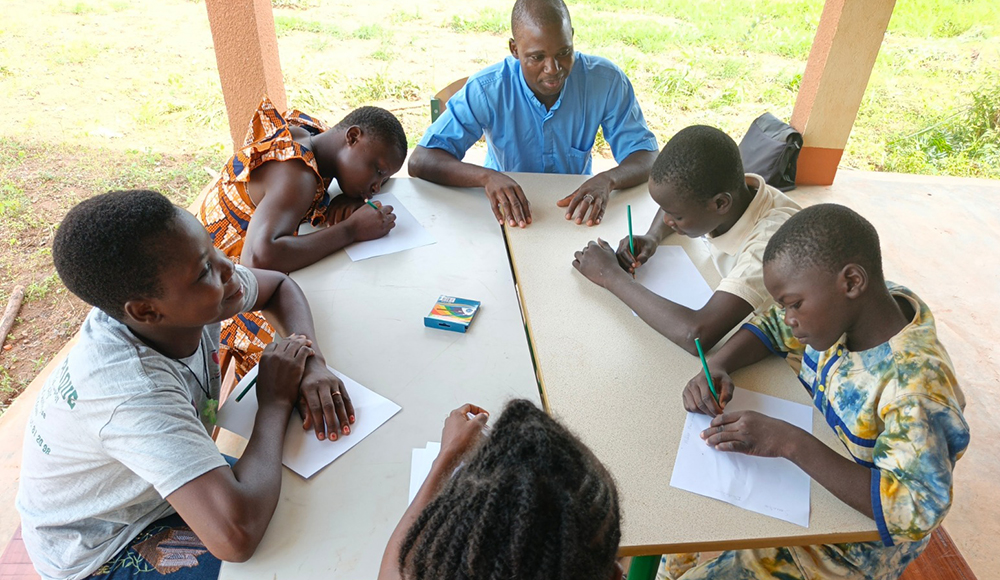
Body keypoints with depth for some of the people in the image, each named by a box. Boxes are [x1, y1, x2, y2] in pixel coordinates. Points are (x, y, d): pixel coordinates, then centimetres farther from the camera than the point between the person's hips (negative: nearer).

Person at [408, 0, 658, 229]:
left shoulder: (606, 80, -14)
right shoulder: (487, 90, -19)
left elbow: (647, 156, -10)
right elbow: (420, 162, -22)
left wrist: (608, 179, -34)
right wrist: (486, 176, -42)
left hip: (575, 211, 2)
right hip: (507, 214, -1)